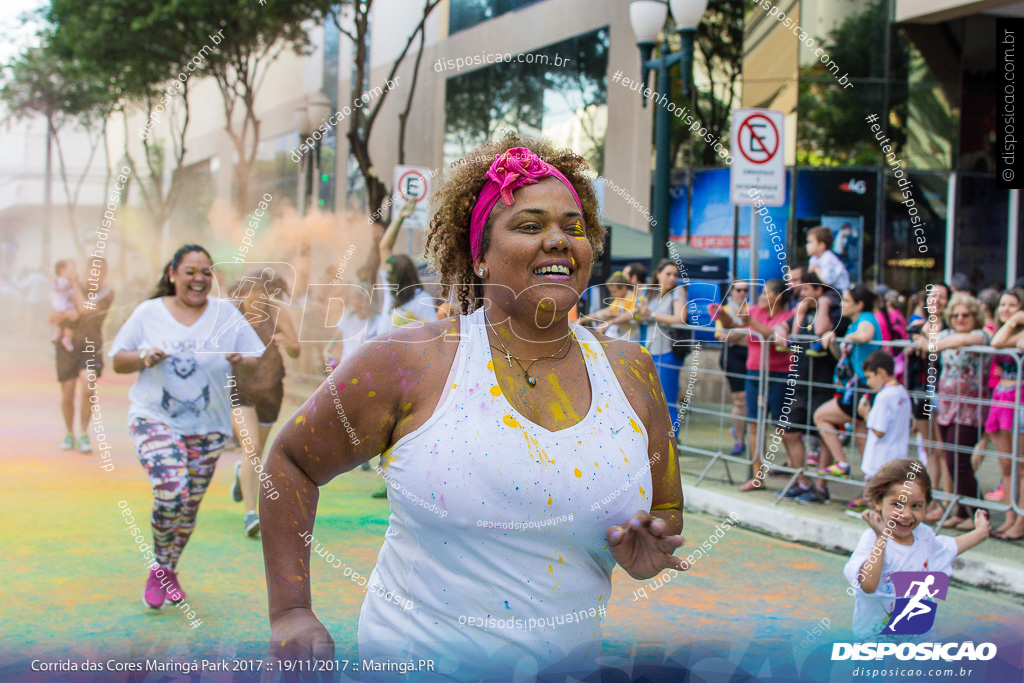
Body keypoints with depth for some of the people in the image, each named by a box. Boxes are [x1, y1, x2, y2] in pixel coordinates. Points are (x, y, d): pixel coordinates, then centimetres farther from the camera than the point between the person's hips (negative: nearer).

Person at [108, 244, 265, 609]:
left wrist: (239, 362, -17)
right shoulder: (148, 313, 3)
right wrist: (144, 357, -14)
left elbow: (255, 360, 5)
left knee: (190, 505, 8)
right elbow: (118, 361, 6)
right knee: (171, 493, -22)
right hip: (155, 418, -3)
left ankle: (168, 570, 32)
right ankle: (158, 568, 2)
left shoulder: (226, 313, 6)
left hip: (208, 425, 3)